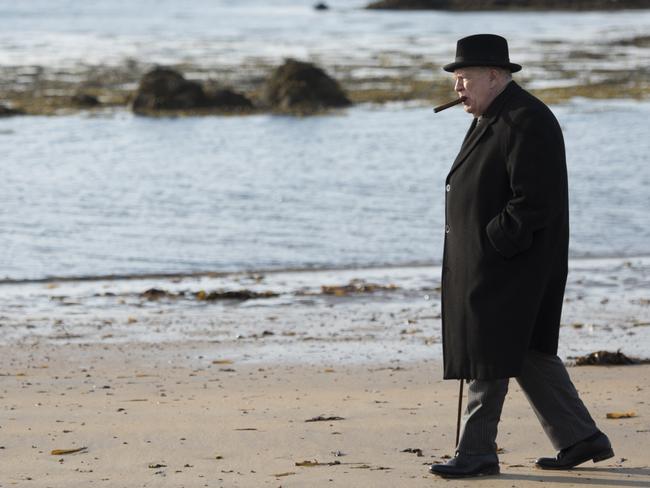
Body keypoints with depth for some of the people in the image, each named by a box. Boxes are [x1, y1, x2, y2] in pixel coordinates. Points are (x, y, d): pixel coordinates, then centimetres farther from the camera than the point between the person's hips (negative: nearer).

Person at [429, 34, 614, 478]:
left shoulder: (525, 123, -18)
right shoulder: (491, 119, 15)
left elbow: (533, 204, -23)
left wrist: (491, 243, -20)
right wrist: (474, 250, 11)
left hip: (509, 265, -10)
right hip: (486, 262, 10)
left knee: (489, 356, -5)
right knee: (528, 353, 13)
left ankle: (477, 452, 1)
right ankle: (581, 438, 18)